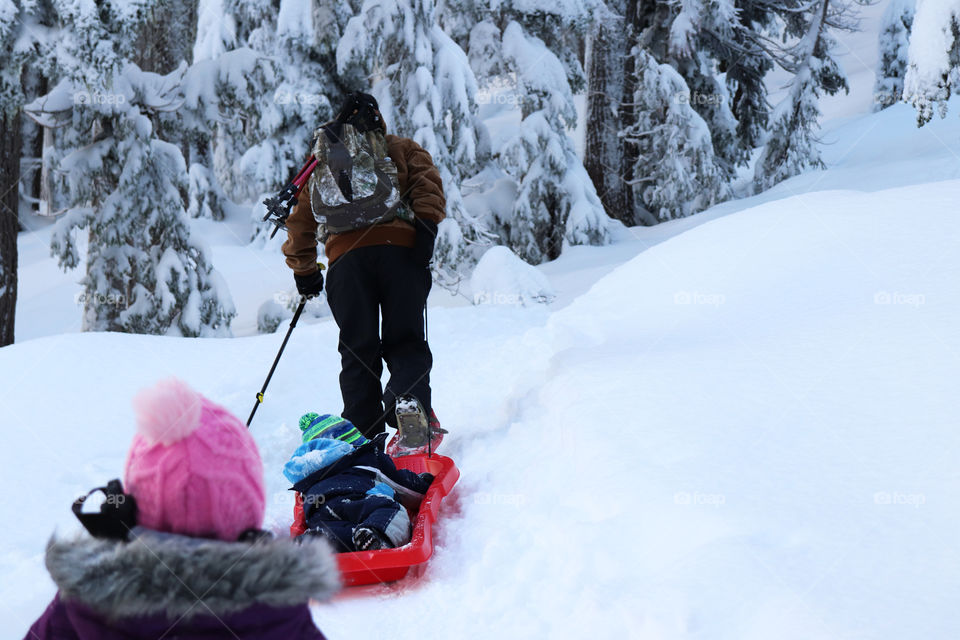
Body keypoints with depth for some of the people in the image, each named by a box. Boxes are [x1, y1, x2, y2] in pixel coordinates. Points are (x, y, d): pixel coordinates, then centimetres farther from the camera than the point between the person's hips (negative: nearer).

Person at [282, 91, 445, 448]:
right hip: (398, 248, -2)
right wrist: (426, 232, -8)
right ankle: (411, 403, -29)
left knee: (358, 350, 5)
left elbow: (300, 220, 28)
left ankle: (364, 434, -5)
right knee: (405, 342, -2)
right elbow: (427, 185, 3)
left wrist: (304, 271, 31)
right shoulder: (402, 150, 24)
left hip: (345, 257, 2)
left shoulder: (321, 163, 32)